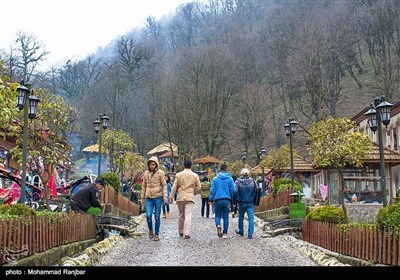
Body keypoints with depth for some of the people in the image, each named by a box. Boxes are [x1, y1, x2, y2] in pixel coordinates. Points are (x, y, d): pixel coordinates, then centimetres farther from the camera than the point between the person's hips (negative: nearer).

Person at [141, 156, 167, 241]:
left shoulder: (160, 173, -1)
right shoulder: (146, 173, 9)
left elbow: (164, 185, -1)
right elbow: (144, 186, 15)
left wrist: (165, 196, -11)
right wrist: (142, 198, 15)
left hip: (158, 197, -2)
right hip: (149, 198, 2)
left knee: (157, 217, 2)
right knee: (148, 216, -10)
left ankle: (156, 234, 14)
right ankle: (150, 230, 17)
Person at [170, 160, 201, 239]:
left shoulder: (178, 175, 1)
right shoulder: (195, 175, 3)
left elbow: (174, 187, -1)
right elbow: (199, 187, 4)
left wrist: (171, 197, 4)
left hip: (180, 197, 1)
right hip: (190, 197, -1)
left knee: (181, 215, 15)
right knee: (188, 215, -4)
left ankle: (180, 232, 25)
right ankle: (187, 233, -10)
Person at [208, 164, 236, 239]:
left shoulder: (215, 179, -1)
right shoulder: (230, 179, 0)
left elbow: (212, 190, -2)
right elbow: (233, 190, -1)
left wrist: (210, 199, 4)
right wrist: (231, 199, 14)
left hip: (218, 200, -1)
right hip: (227, 200, 1)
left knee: (217, 215, 11)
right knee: (226, 217, 8)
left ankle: (218, 225, -19)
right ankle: (225, 233, 8)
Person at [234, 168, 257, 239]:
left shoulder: (238, 181, -8)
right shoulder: (253, 181, -2)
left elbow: (235, 191, -15)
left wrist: (236, 200, -3)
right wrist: (255, 199, 9)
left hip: (242, 203, 0)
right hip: (251, 203, 0)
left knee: (241, 217, 19)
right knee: (251, 218, -1)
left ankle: (241, 231, 33)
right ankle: (250, 234, -8)